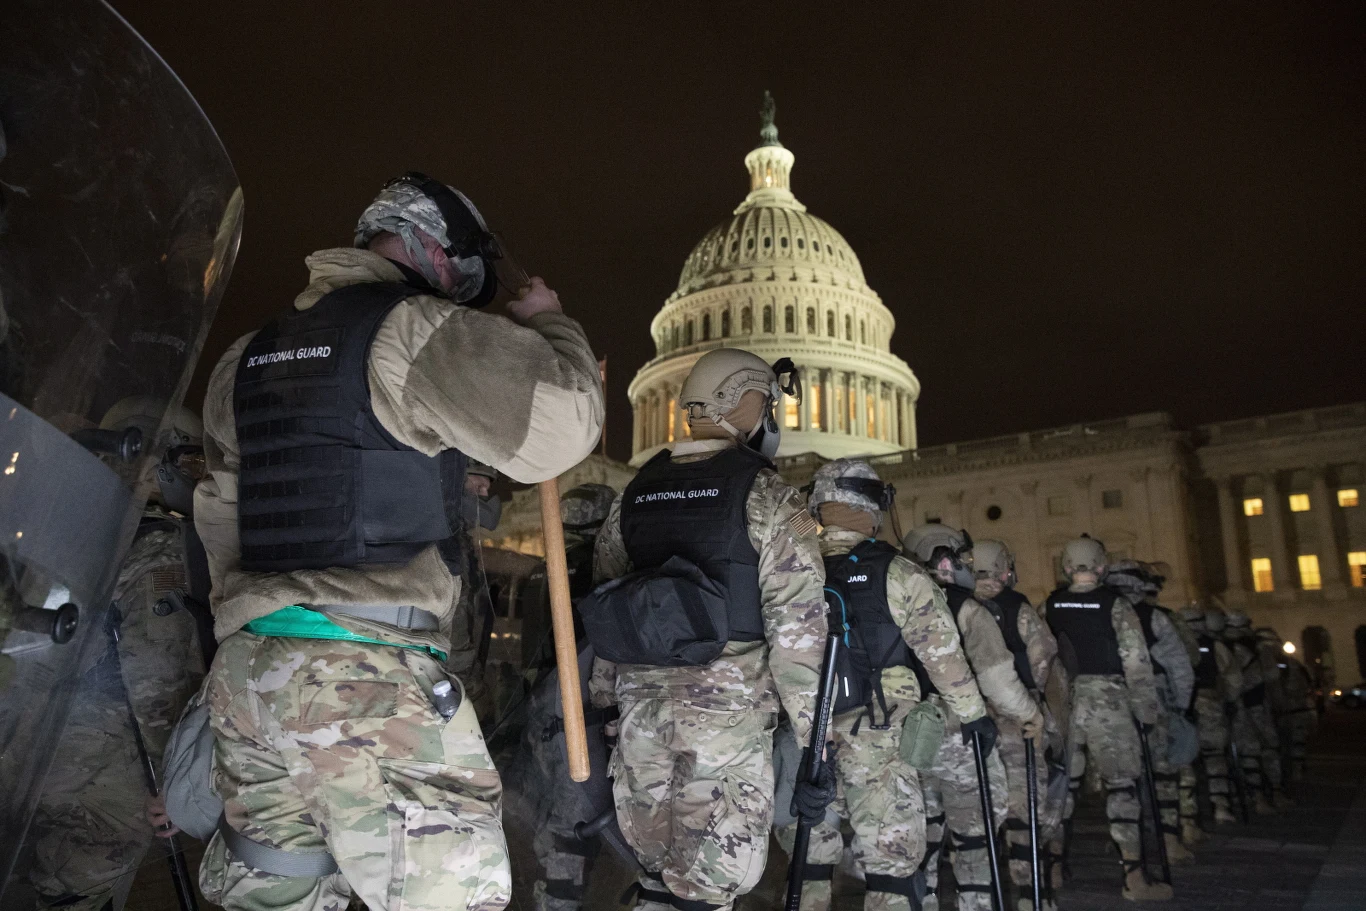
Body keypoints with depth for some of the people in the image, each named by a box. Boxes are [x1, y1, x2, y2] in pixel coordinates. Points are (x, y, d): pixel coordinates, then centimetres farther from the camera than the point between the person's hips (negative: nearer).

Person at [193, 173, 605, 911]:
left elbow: (219, 516, 22)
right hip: (370, 678, -8)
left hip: (243, 670, 8)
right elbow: (558, 428, -15)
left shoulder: (249, 355, 18)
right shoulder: (416, 330, -7)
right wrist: (549, 322, 3)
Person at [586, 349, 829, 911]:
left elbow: (603, 611, 15)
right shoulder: (766, 496, -5)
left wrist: (605, 705, 22)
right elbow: (797, 628, -11)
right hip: (727, 709, -5)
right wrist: (812, 742, -7)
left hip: (641, 705, 6)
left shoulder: (635, 494, 12)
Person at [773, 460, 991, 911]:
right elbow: (942, 652, -6)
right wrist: (972, 714, 4)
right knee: (890, 855, 5)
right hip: (877, 741, -3)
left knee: (809, 845, 15)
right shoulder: (898, 575, -8)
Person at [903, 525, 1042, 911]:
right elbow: (997, 675, -14)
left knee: (920, 834, 15)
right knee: (973, 837, 9)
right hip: (962, 739, -5)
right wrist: (1029, 716, 2)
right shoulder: (967, 611, -10)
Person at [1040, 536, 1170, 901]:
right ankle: (1134, 877, 6)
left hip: (1062, 703, 3)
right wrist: (1147, 710, 1)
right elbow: (1137, 661, -7)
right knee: (1122, 785, 5)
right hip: (1108, 703, -3)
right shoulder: (1116, 604, -5)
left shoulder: (1049, 606, 4)